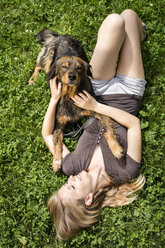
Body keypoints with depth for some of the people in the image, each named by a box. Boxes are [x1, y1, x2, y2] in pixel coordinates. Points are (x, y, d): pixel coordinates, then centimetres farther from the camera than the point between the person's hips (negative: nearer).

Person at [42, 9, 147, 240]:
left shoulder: (71, 167, -19)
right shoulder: (125, 174, -25)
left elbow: (47, 135, -5)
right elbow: (134, 124, -22)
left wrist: (54, 100, -15)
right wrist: (96, 107, -27)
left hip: (101, 90, 2)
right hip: (128, 95, -1)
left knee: (114, 20, -11)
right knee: (128, 15, 0)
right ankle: (139, 32, 38)